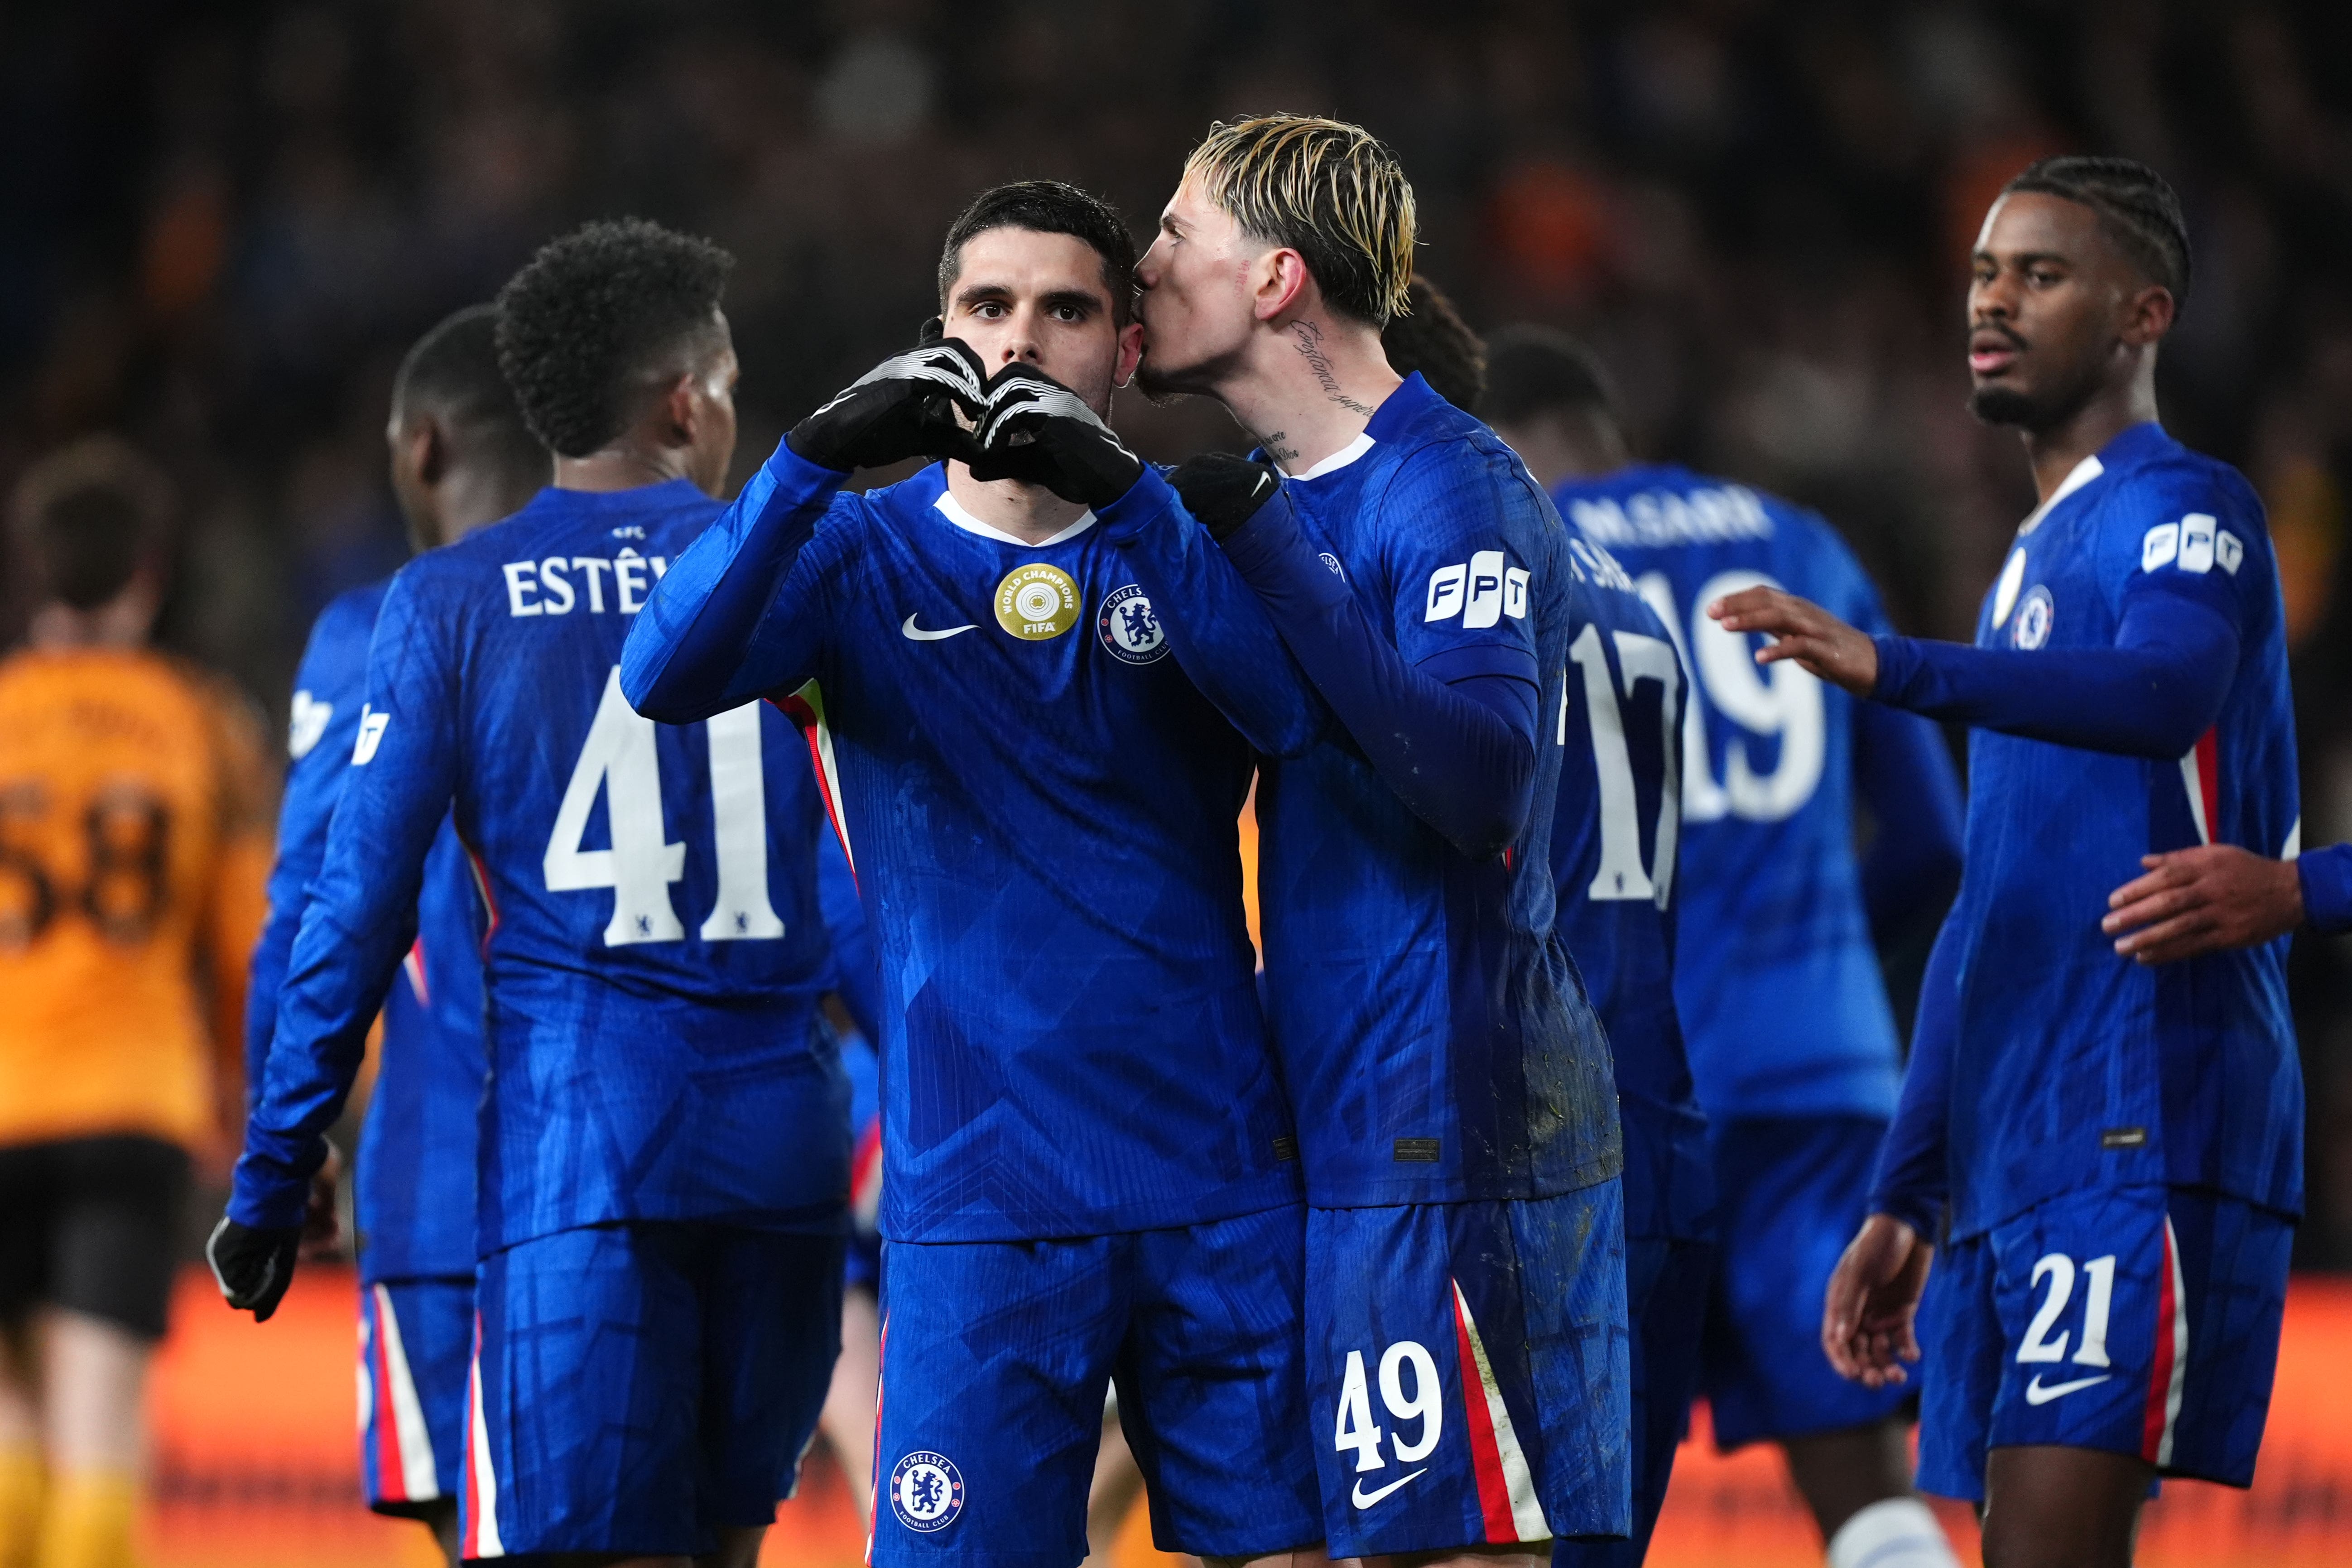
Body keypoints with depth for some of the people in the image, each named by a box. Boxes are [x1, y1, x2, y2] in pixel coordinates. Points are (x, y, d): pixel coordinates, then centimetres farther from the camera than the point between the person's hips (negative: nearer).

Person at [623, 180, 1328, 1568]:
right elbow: (665, 675, -13)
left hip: (1220, 1176, 2)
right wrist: (822, 453, -25)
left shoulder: (1181, 545, 7)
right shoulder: (867, 556, 5)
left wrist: (1123, 491, -25)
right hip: (981, 1183, -1)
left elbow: (1296, 713, -13)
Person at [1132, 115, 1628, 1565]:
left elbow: (1484, 784, -22)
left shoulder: (1453, 490, -11)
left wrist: (1276, 564, -21)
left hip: (1444, 1129, -9)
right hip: (1351, 1121, 9)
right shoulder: (1299, 497, 17)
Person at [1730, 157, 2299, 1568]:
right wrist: (1907, 1196, 23)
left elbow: (2165, 689, -28)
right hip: (2015, 1158, 9)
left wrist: (1893, 668, -42)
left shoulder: (2181, 511, -3)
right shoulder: (2035, 563, 25)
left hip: (2139, 1138, -9)